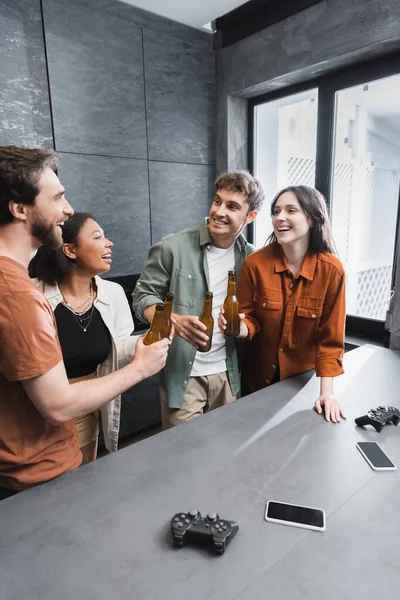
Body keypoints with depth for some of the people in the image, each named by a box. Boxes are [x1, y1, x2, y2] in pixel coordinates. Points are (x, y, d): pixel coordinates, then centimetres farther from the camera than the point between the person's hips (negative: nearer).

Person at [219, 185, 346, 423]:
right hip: (260, 375, 1)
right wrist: (240, 327, -33)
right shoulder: (255, 263, -17)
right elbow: (249, 318, -10)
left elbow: (331, 337, -13)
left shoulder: (332, 270, -18)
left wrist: (327, 392, -15)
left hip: (303, 378, 0)